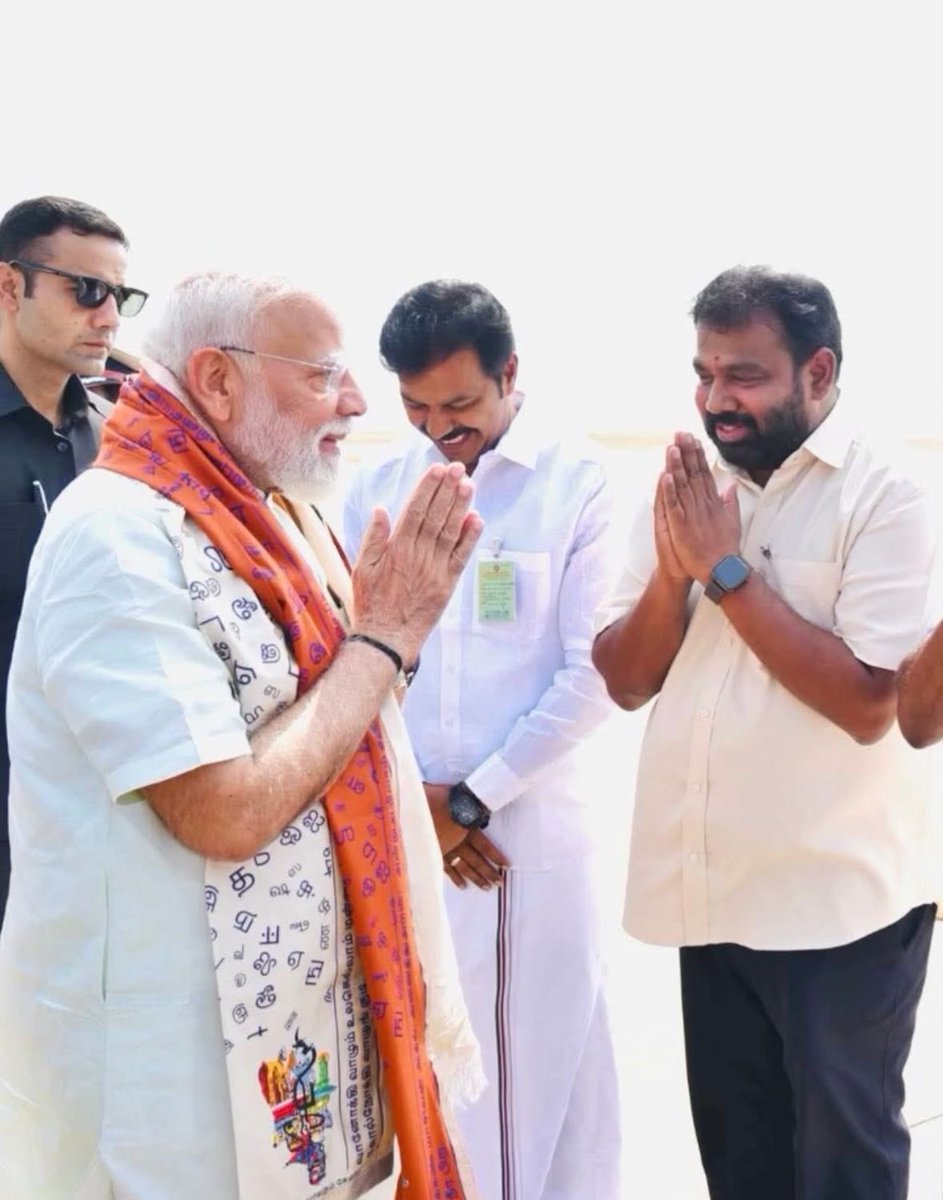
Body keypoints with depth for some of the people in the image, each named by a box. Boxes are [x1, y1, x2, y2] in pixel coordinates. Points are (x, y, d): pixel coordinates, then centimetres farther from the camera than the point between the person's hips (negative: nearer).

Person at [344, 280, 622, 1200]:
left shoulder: (578, 484, -6)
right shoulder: (374, 491, 6)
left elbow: (591, 676, -9)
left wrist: (475, 797, -9)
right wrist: (410, 796, -4)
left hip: (532, 829, -3)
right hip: (402, 828, 3)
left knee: (546, 1055, 8)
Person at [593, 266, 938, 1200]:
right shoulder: (686, 486, 6)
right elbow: (623, 681, 4)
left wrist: (727, 570, -18)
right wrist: (673, 570, -13)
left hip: (838, 903, -5)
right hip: (709, 893, 6)